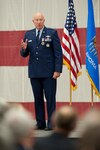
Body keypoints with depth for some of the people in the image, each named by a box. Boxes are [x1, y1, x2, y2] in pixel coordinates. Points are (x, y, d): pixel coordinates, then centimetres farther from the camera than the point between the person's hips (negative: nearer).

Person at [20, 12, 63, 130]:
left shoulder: (52, 33, 0)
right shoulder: (28, 35, 11)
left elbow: (58, 53, -3)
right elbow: (24, 54, 14)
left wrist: (58, 70, -10)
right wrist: (24, 49, -11)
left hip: (48, 73, -4)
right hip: (34, 72, 4)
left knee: (50, 98, -3)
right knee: (38, 98, 6)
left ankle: (51, 123, 1)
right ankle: (40, 123, 10)